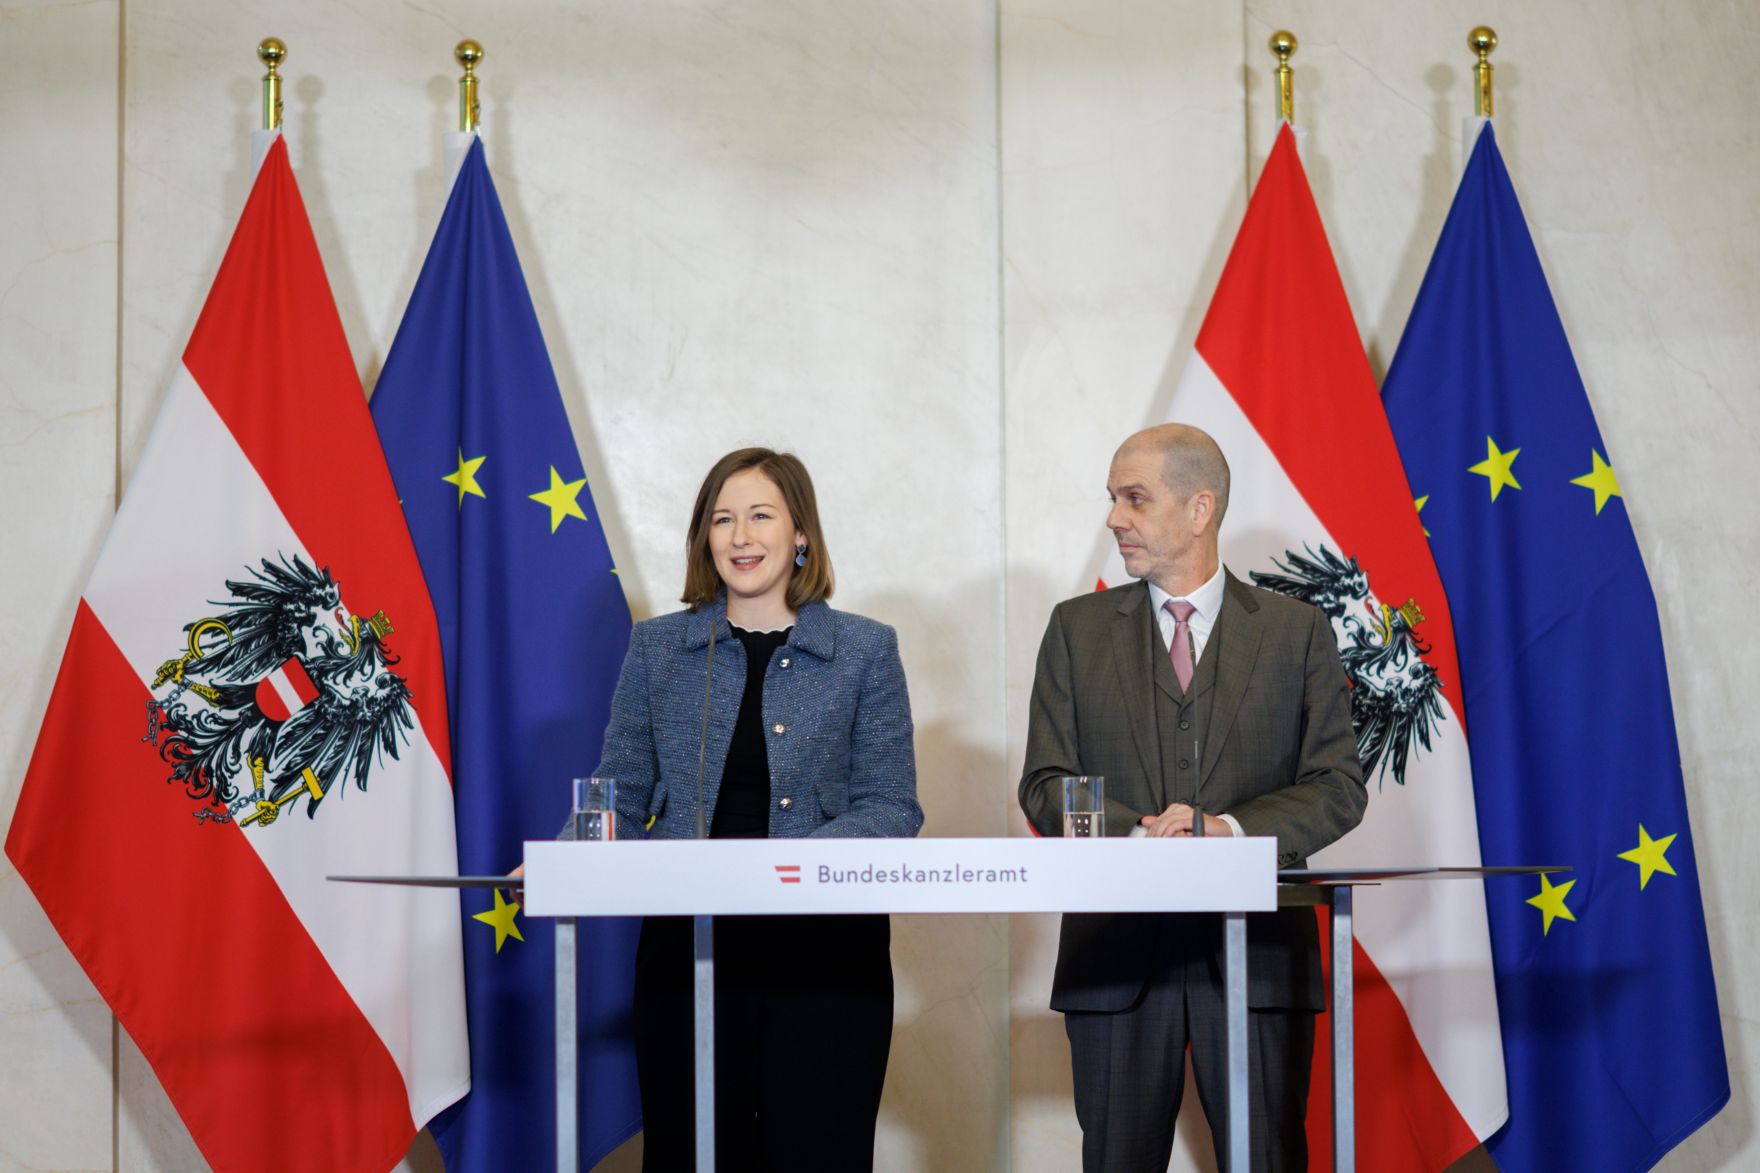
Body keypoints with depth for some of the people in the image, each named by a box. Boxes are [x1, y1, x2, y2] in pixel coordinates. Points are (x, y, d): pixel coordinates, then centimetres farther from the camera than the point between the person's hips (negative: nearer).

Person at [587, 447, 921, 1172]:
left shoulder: (864, 650, 5)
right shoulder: (657, 648, 10)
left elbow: (891, 806, -1)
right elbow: (621, 797, 9)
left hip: (826, 952, -1)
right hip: (686, 948, 1)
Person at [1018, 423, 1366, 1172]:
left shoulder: (1296, 632, 7)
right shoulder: (1078, 629, 10)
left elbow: (1338, 787, 1)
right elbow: (1045, 784, 4)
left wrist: (1229, 829, -16)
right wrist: (1135, 834, -15)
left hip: (1258, 950, -1)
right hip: (1117, 952, 1)